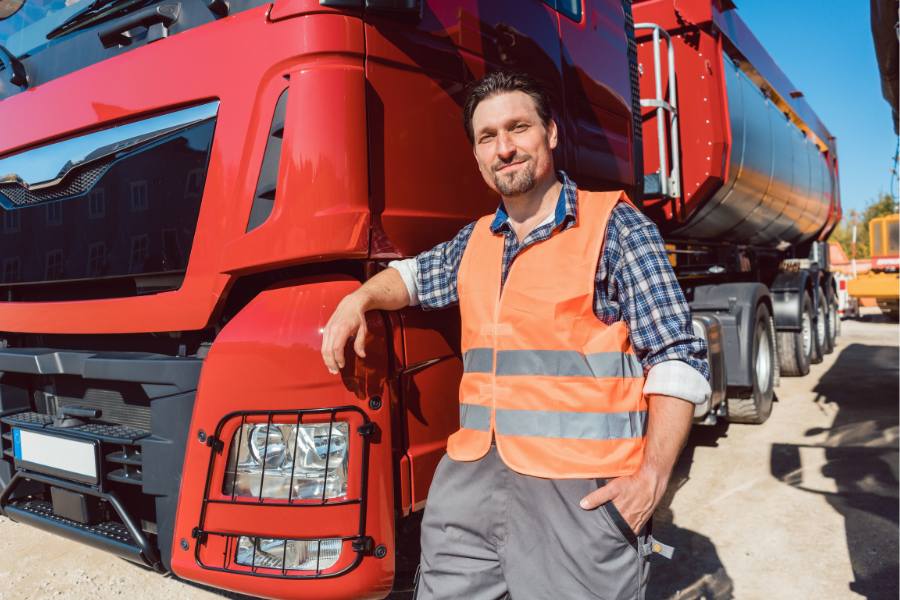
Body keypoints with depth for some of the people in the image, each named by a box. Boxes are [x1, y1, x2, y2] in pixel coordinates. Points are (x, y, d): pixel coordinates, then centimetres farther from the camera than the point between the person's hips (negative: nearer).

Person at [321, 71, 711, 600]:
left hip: (581, 490, -5)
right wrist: (358, 301, 14)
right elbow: (415, 275, 34)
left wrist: (651, 477, -16)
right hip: (472, 477, 6)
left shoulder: (615, 227, -4)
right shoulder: (476, 241, 14)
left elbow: (679, 359, -7)